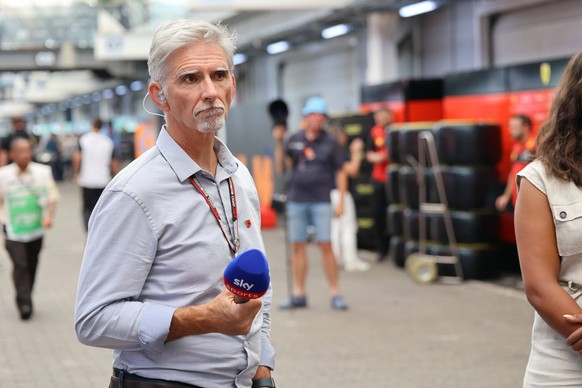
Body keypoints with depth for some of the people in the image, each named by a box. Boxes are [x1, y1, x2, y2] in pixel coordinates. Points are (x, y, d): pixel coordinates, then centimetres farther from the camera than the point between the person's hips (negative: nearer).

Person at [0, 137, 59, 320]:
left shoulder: (43, 172, -3)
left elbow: (52, 197, 3)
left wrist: (49, 216, -11)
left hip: (36, 228, 2)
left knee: (32, 266, 11)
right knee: (20, 265, -12)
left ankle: (25, 300, 28)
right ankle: (24, 304, -10)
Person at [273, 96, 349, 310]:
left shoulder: (330, 142, 2)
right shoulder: (295, 139, 8)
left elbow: (340, 172, 4)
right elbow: (283, 165, 6)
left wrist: (341, 201, -1)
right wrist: (278, 142, -5)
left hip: (321, 202, -2)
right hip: (296, 200, 2)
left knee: (325, 245, -5)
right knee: (297, 246, 5)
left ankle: (335, 293, 3)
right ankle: (298, 295, 12)